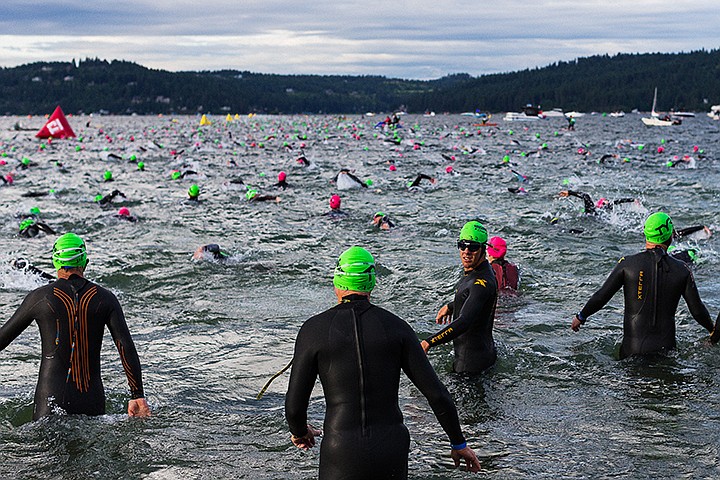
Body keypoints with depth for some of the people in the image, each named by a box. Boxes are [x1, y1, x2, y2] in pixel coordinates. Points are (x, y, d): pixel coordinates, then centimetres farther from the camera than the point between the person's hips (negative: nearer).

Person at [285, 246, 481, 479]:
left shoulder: (313, 329, -4)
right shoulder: (396, 327, 2)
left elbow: (294, 405, -2)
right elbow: (436, 393, 0)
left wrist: (299, 431, 21)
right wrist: (459, 443, 13)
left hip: (342, 455, -2)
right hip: (392, 449, 2)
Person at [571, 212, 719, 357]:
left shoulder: (628, 263, -4)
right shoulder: (682, 270, 1)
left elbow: (601, 297, -1)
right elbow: (697, 310, 7)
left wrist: (581, 316, 16)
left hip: (633, 348, -1)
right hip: (666, 346, 1)